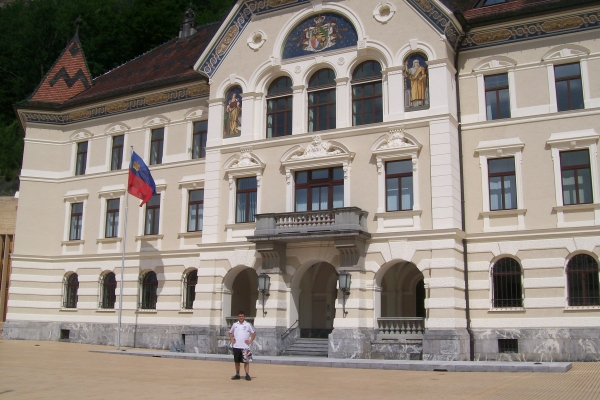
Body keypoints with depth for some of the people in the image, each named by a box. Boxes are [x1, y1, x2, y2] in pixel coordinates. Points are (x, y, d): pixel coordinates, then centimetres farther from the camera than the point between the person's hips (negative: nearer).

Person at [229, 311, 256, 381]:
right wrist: (232, 340, 7)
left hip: (245, 347, -3)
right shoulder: (235, 324, 9)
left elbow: (254, 333, 5)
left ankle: (247, 375, -4)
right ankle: (237, 374, 18)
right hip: (236, 346, 3)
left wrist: (250, 341, -2)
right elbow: (230, 333, 20)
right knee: (237, 361, 8)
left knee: (246, 361, -6)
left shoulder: (248, 325, 0)